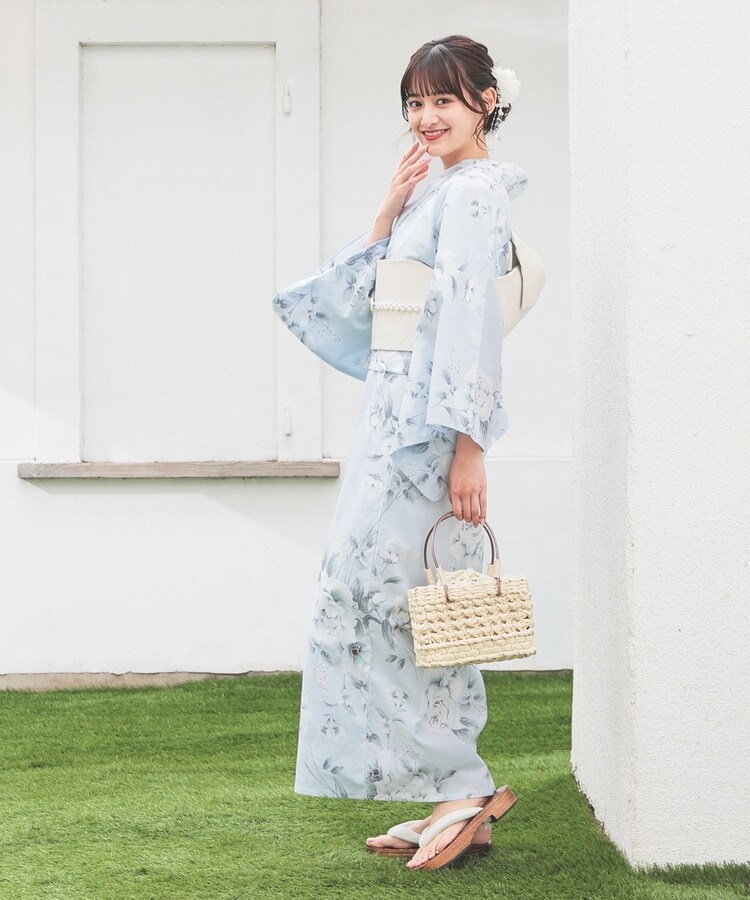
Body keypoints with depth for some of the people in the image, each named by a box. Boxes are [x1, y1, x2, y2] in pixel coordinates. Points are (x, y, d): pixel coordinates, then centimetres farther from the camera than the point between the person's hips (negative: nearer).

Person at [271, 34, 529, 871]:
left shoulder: (474, 192, -10)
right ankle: (454, 801, 12)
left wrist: (468, 444, -22)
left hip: (426, 422, -10)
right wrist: (387, 212, 5)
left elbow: (473, 319, -17)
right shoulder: (435, 196, 20)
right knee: (413, 606, 9)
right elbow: (359, 302, 17)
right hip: (397, 416, 10)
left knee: (374, 591, -10)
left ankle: (463, 787, -5)